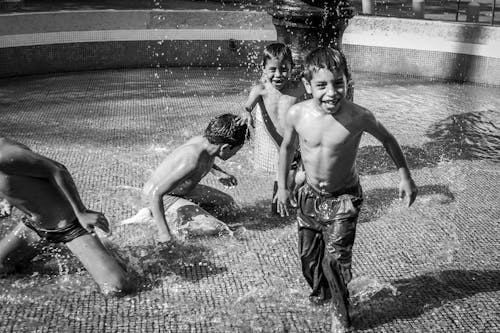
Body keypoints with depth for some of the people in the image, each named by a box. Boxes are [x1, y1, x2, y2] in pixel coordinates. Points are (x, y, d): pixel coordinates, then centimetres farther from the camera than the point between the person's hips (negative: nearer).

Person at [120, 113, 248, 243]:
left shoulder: (205, 140, -10)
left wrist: (220, 173, 5)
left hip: (180, 189, 9)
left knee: (227, 202, 19)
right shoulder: (190, 161, -36)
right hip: (162, 198, -9)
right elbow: (155, 194, -35)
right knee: (216, 228, -22)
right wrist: (165, 234, -33)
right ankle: (152, 214, -9)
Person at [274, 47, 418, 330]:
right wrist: (282, 186, 7)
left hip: (344, 199, -3)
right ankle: (320, 292, 49)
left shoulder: (358, 117, -25)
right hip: (310, 195, 4)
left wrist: (405, 177, -2)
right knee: (308, 254, 18)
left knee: (335, 258, -10)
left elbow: (387, 139, -5)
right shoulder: (297, 114, -18)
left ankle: (342, 318, 15)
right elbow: (287, 147, 3)